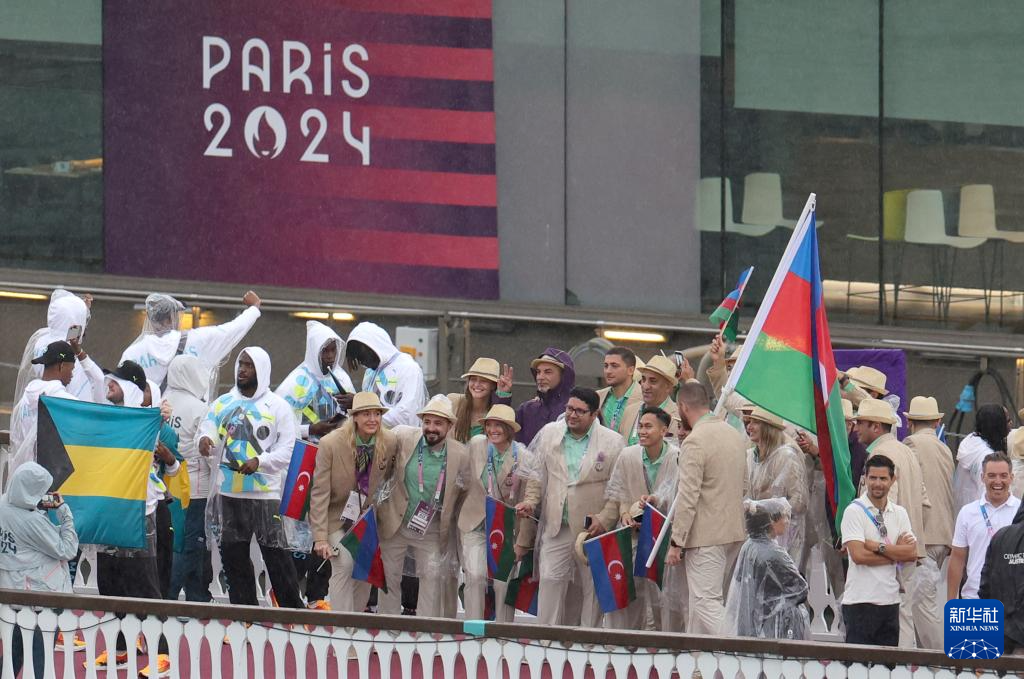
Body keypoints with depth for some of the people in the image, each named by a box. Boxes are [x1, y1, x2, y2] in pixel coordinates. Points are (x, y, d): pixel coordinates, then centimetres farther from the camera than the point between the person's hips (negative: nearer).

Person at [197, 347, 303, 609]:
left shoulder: (278, 407, 3)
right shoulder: (222, 404, 13)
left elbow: (287, 450, -2)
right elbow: (207, 429, 5)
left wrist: (260, 461, -19)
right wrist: (205, 439, -20)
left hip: (265, 493, -4)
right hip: (227, 493, 4)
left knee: (276, 557, -8)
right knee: (234, 558, 7)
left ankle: (293, 612, -3)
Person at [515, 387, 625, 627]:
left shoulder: (613, 442, -3)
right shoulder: (549, 434, 8)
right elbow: (537, 474, 15)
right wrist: (531, 500, -1)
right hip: (556, 525, 2)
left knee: (591, 586, 3)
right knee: (551, 580, -6)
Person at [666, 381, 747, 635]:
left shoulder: (694, 442, -15)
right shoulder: (735, 435, 11)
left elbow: (688, 498, -18)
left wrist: (677, 542, -13)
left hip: (706, 535, -9)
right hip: (735, 531, 9)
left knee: (707, 602, -9)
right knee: (702, 601, 15)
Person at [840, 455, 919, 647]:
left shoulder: (900, 513, 12)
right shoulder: (854, 511, -4)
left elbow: (911, 553, 0)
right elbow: (858, 555, -15)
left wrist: (877, 546, -11)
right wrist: (895, 553, -6)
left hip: (890, 600, 5)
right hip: (861, 601, -5)